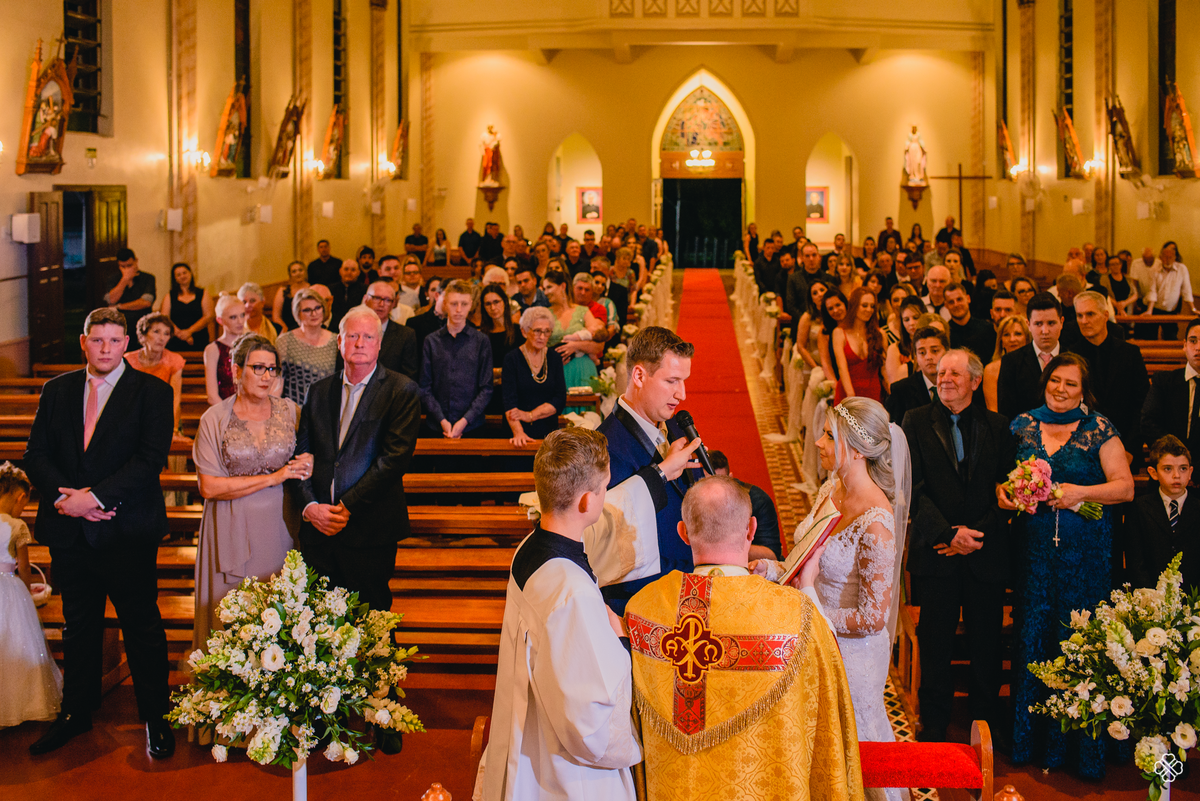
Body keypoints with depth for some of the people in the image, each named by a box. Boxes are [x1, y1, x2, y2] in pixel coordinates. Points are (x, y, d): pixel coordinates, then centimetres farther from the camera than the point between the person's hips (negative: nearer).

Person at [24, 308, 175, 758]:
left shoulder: (151, 392, -3)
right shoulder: (57, 391, 10)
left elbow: (151, 459, -14)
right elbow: (36, 454, 5)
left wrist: (95, 497, -20)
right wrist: (64, 497, -13)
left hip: (127, 531, -4)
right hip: (69, 533, 4)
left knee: (143, 628, 4)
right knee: (78, 627, 16)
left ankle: (156, 718, 16)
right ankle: (76, 713, 30)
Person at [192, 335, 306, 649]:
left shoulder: (288, 411, 4)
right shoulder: (215, 418, -4)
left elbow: (303, 460, 19)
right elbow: (209, 487, -9)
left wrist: (305, 465, -6)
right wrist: (273, 477, -12)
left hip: (278, 526, 2)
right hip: (233, 528, -2)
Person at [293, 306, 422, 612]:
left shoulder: (402, 391, -2)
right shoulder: (320, 391, 13)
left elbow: (395, 457, -12)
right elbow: (302, 453, 9)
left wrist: (347, 507, -15)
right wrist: (309, 505, -8)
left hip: (369, 530, -4)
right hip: (318, 527, 4)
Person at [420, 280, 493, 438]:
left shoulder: (481, 341, 4)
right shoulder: (432, 341, 5)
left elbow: (486, 388, 0)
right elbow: (424, 388, 2)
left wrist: (465, 420, -10)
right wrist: (442, 421, -9)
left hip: (471, 427, -1)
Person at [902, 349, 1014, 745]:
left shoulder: (997, 427, 5)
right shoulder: (917, 422, 0)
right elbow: (913, 489, -6)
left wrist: (975, 534, -9)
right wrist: (948, 534, -15)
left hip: (986, 550, 1)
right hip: (935, 551, -1)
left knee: (987, 641, 8)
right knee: (935, 641, 4)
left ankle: (986, 715, 25)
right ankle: (934, 722, 18)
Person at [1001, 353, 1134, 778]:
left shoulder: (1099, 429, 1)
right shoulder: (1022, 425, 9)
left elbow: (1125, 487, -3)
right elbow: (1003, 475, 16)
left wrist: (1081, 492, -16)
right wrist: (1002, 490, -6)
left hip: (1084, 550, -3)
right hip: (1033, 547, 3)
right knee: (1032, 633, 3)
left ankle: (1080, 745, 10)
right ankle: (1032, 740, 14)